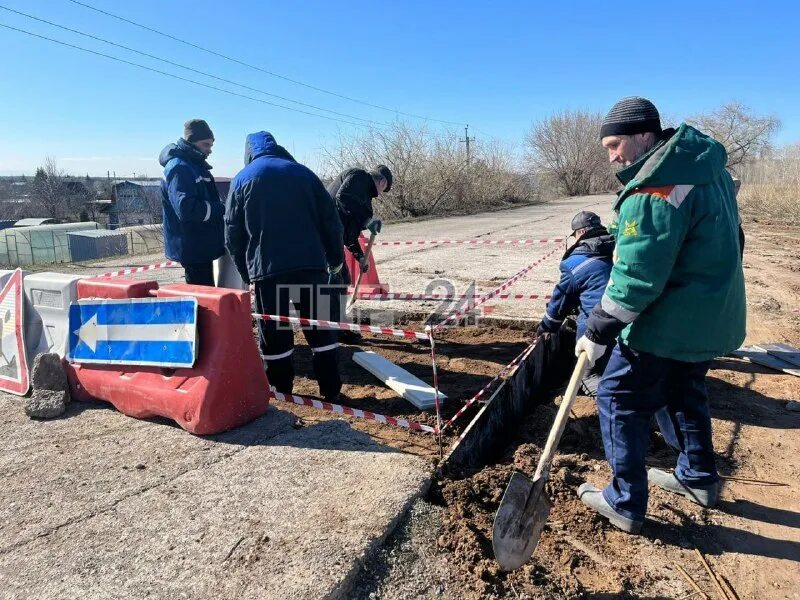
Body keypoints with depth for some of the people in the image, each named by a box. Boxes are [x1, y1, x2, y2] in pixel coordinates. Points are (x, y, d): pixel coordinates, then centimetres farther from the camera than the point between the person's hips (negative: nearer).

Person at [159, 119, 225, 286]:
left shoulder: (196, 166, 18)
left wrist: (221, 207, 2)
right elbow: (186, 208, -26)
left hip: (203, 247, 10)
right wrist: (222, 209, -19)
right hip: (193, 248, -10)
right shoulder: (179, 167, -14)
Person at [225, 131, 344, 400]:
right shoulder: (303, 172, 13)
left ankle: (281, 393, 16)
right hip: (311, 265, 2)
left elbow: (233, 235, 7)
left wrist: (246, 271, 16)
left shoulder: (242, 179, 9)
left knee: (274, 334, 9)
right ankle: (331, 390, 15)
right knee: (320, 328, 9)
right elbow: (329, 219, 9)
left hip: (266, 268, -1)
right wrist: (335, 257, 17)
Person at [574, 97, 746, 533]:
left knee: (619, 400, 4)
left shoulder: (654, 190, -24)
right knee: (683, 393, 26)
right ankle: (699, 478, 42)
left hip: (667, 322, -10)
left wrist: (598, 332, -18)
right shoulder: (706, 165, 8)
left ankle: (626, 503, 14)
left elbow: (636, 278, -26)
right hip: (711, 314, 10)